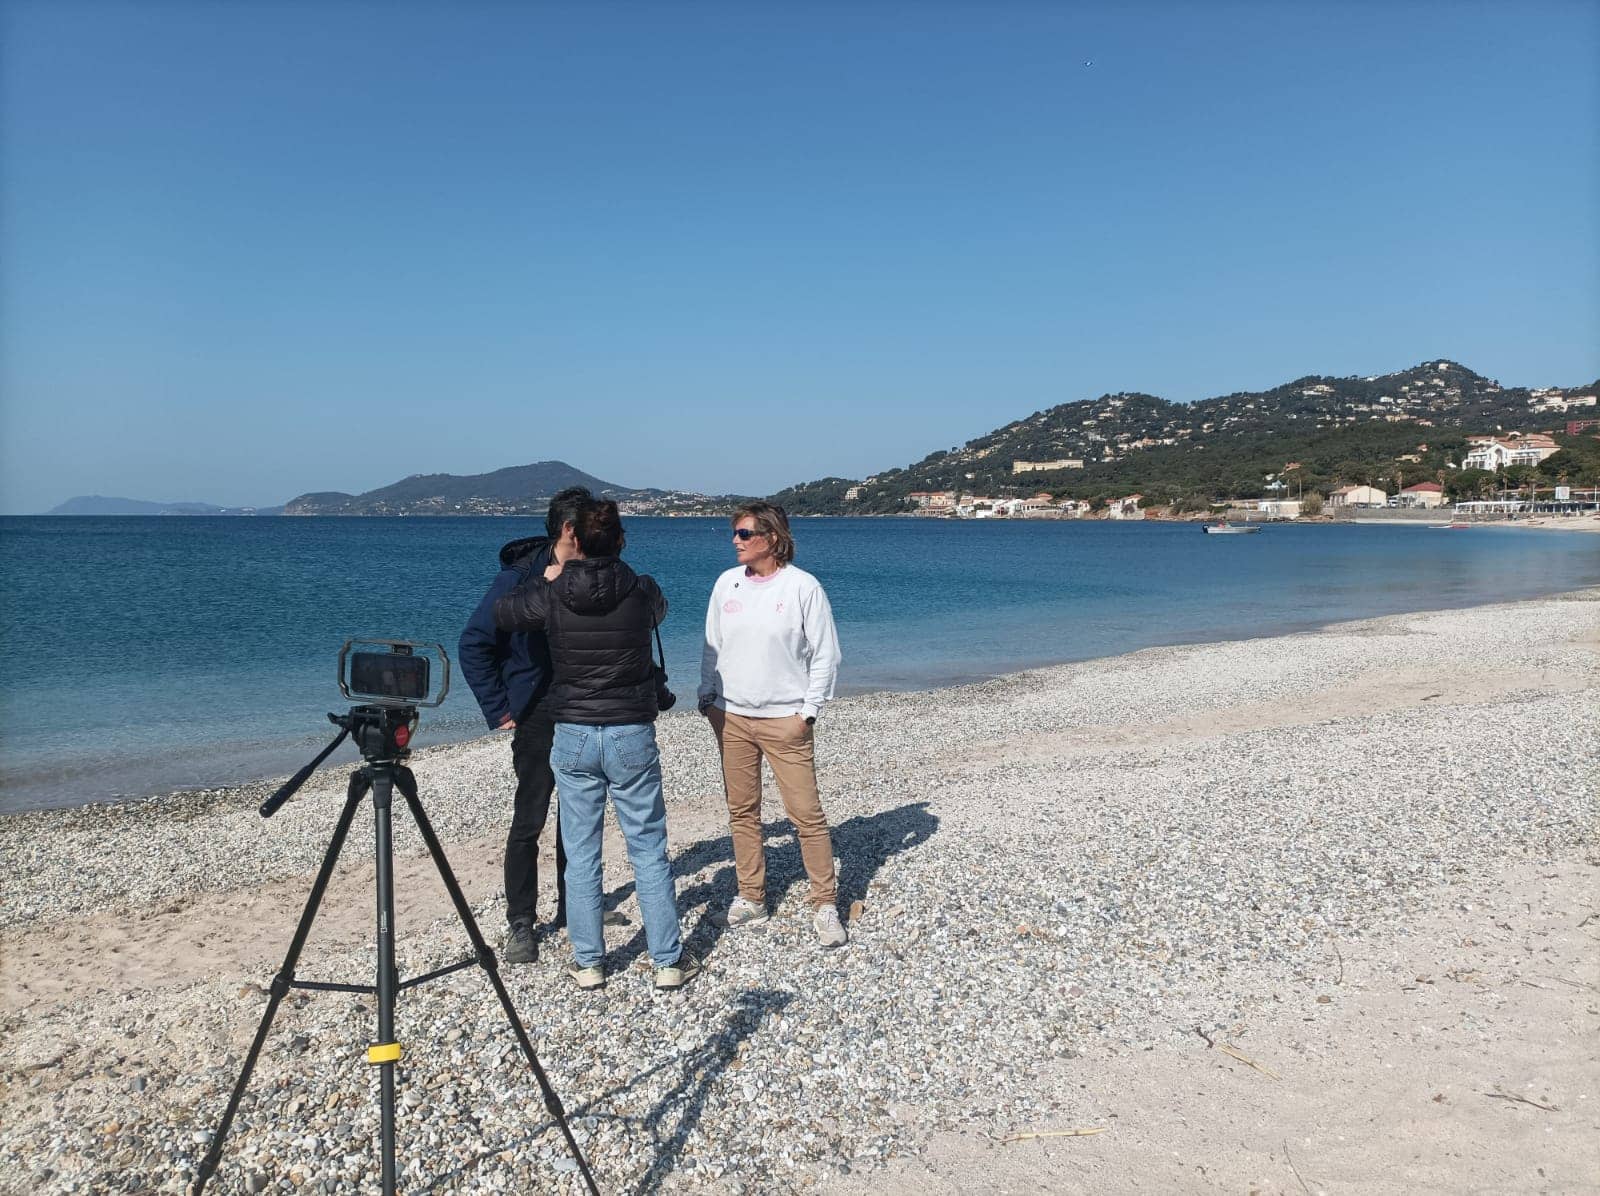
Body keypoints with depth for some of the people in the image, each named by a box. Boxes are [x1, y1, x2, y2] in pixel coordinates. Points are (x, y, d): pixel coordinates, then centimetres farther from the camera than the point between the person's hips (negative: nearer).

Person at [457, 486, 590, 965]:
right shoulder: (521, 577, -14)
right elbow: (473, 645, -10)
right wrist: (498, 708, -11)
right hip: (538, 716, -4)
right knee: (528, 823, 0)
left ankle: (572, 906, 31)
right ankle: (520, 924, 12)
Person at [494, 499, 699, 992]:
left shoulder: (550, 595, -6)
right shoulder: (643, 592, -8)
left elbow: (502, 612, 14)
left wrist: (549, 576, 23)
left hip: (573, 737, 1)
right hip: (633, 735, -1)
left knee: (580, 855, 11)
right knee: (649, 851, 8)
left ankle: (588, 962, 19)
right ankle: (669, 962, 14)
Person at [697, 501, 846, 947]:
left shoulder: (803, 586, -8)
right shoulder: (727, 583, 5)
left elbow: (826, 655, -4)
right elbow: (712, 646, 14)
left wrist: (808, 711, -8)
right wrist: (707, 696, 8)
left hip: (785, 720, -4)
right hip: (731, 716, 5)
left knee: (807, 815, -3)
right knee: (742, 811, 10)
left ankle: (825, 906, 10)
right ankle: (751, 897, 24)